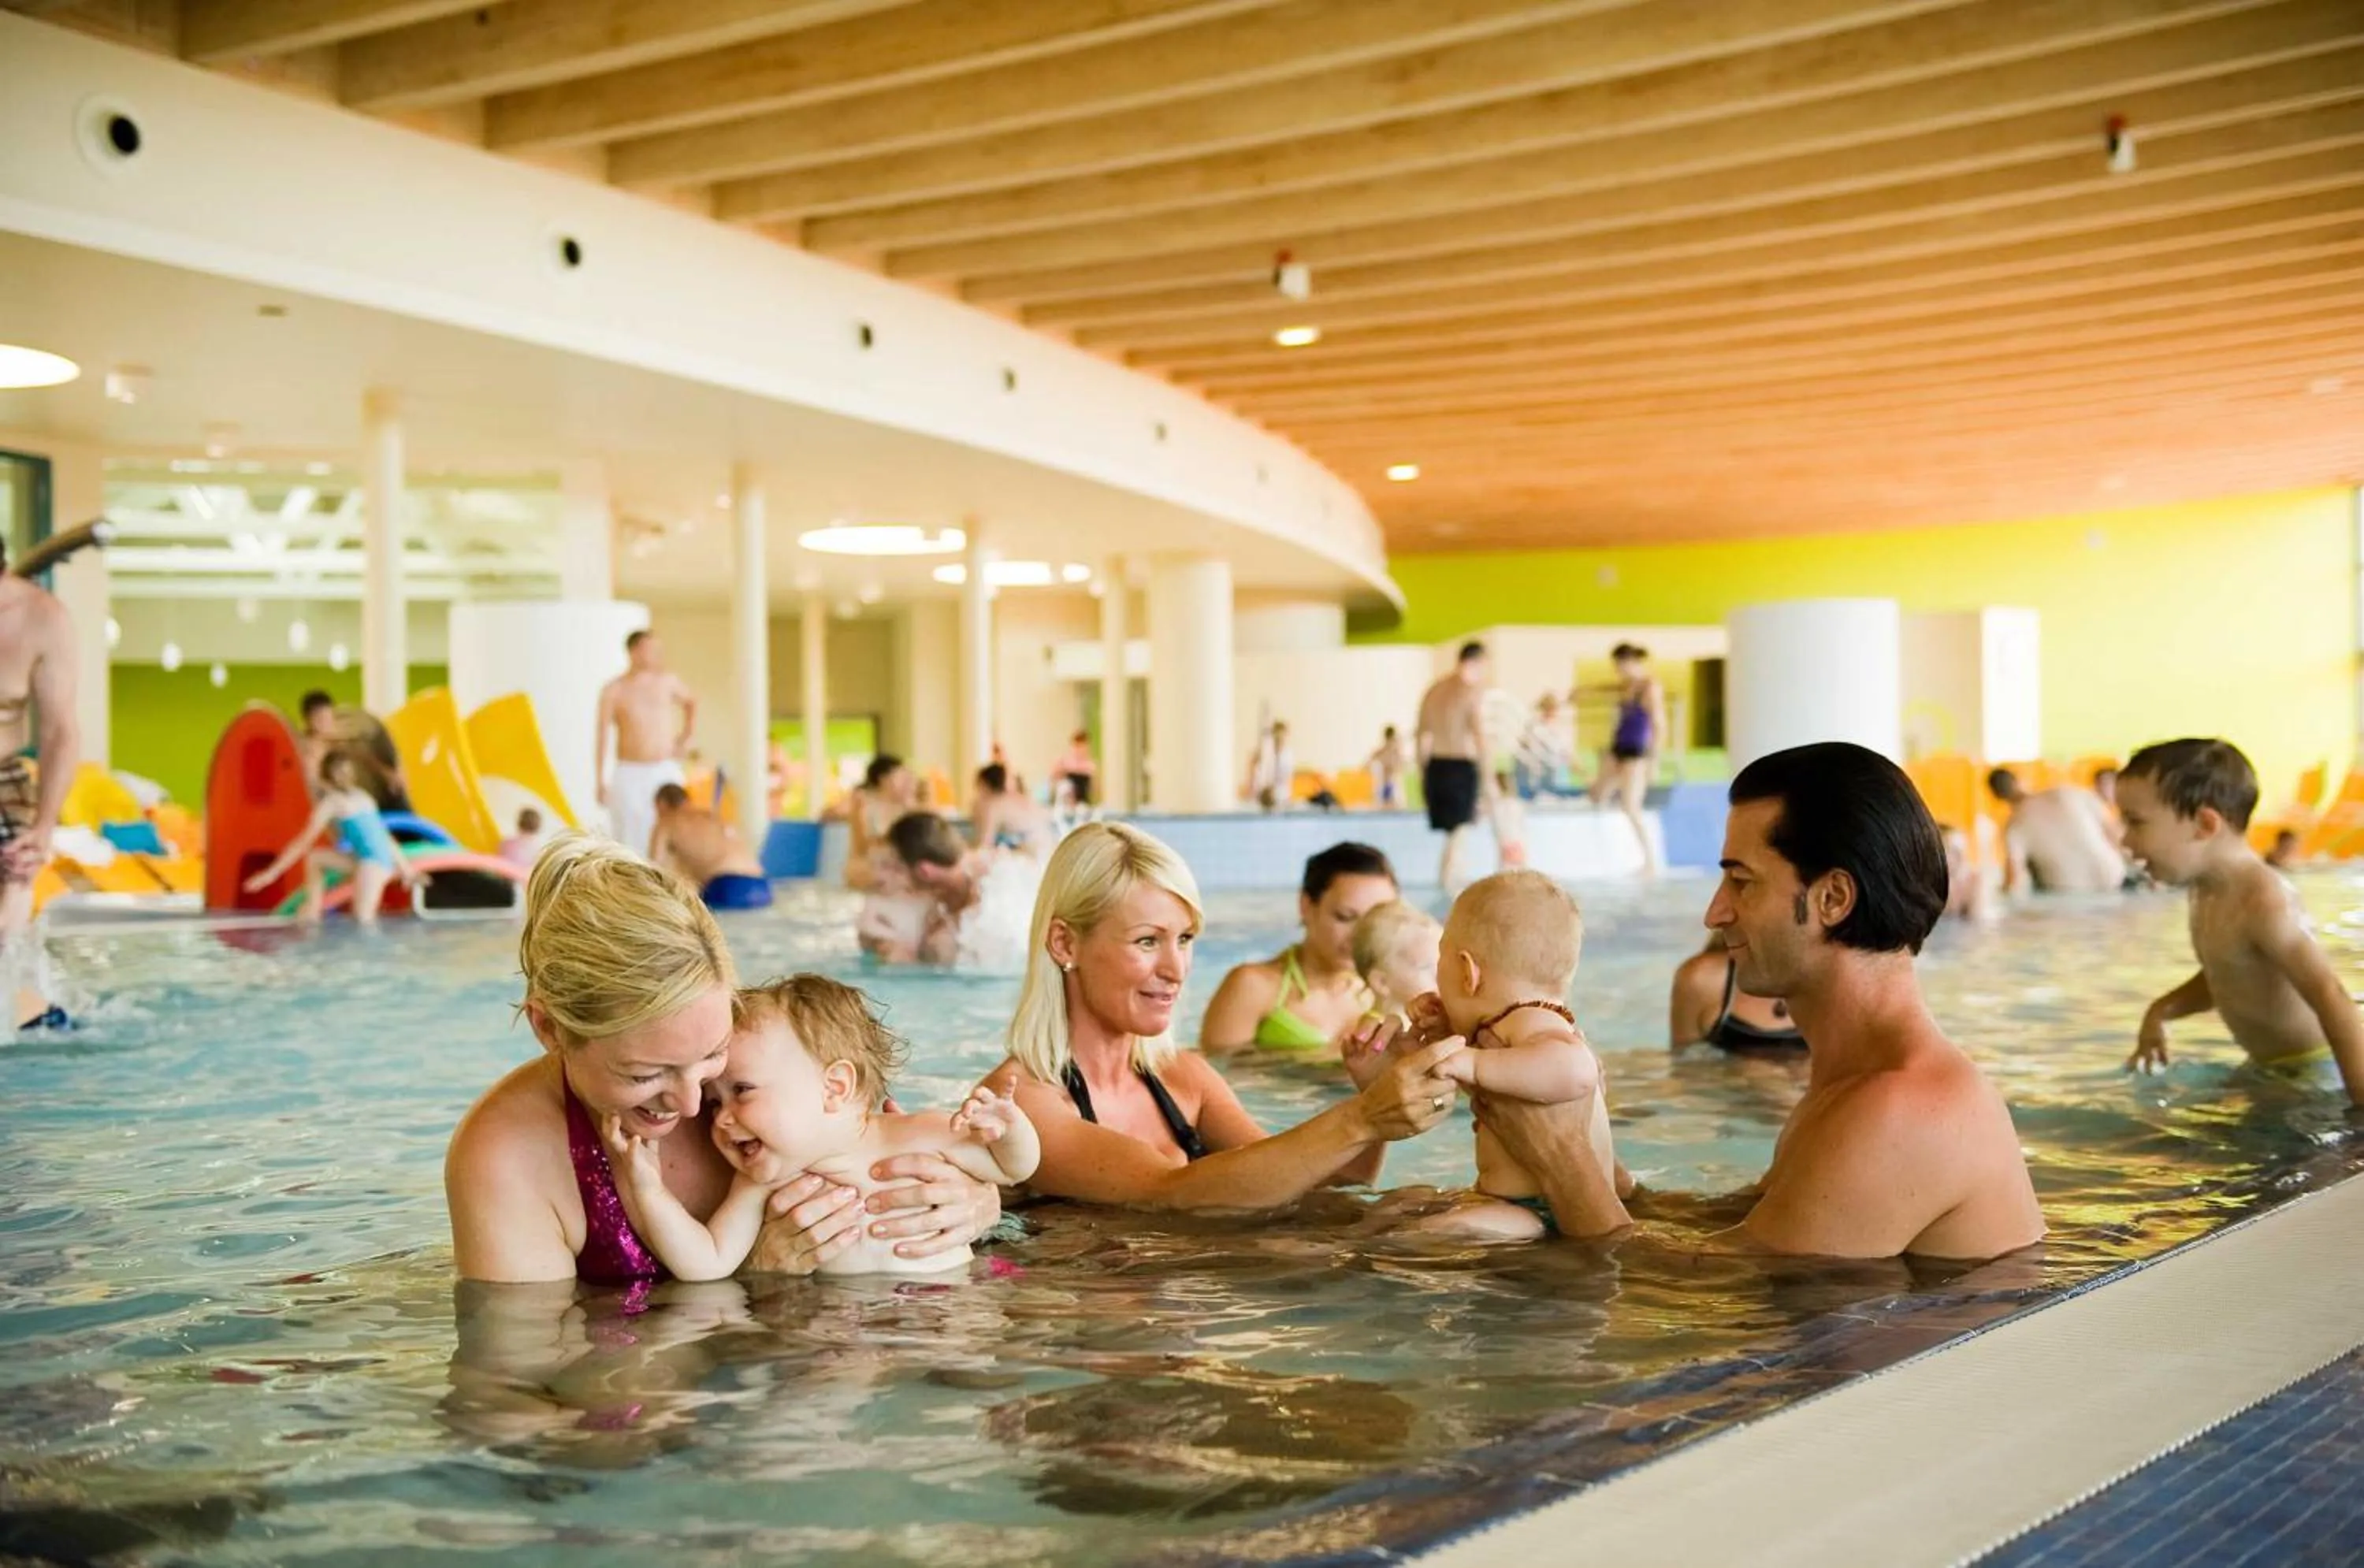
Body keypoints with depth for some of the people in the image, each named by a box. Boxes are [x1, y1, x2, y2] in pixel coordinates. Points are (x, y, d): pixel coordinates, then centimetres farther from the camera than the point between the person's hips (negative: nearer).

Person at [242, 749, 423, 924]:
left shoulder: (331, 802, -2)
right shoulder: (363, 797, 18)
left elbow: (302, 842, -1)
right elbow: (382, 835, 22)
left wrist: (273, 872, 2)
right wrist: (406, 870, 26)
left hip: (374, 861, -8)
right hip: (384, 858, 8)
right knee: (315, 858, 16)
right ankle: (312, 911, 13)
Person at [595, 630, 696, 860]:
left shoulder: (668, 681, 6)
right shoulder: (614, 690, -2)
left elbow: (692, 703, 27)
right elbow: (602, 738, 0)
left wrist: (685, 738, 16)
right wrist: (600, 784, -3)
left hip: (666, 772, 2)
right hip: (629, 775, -2)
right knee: (630, 843, -3)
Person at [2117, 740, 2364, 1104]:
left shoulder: (2263, 900, -25)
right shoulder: (2209, 893, 5)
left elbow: (2330, 994, -32)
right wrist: (2161, 1012, 9)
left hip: (2319, 1069, -9)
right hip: (2270, 1070, 9)